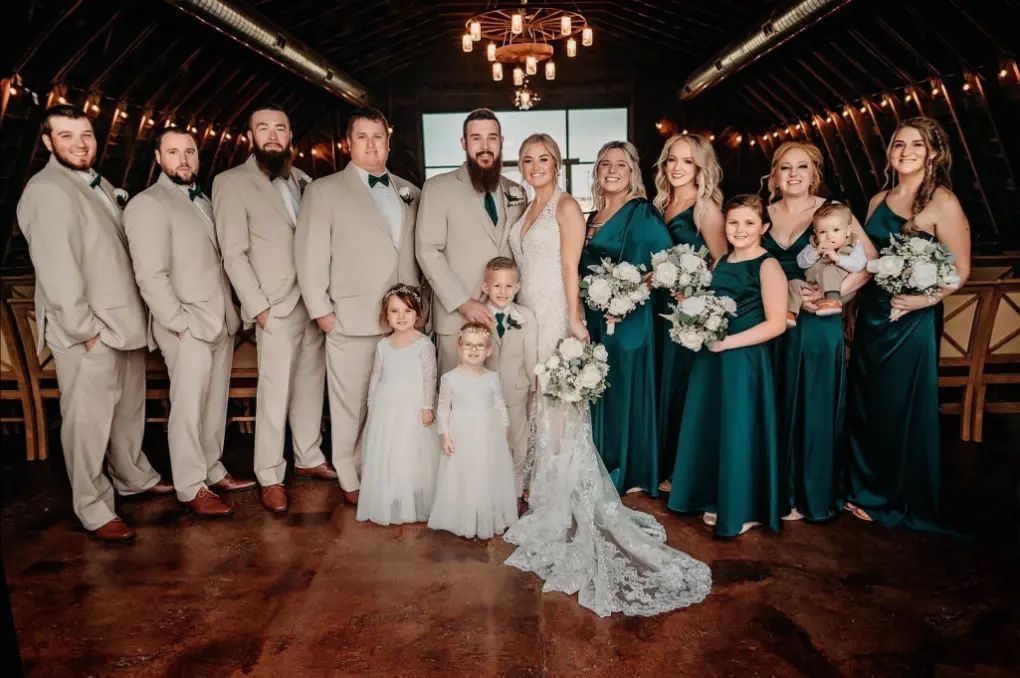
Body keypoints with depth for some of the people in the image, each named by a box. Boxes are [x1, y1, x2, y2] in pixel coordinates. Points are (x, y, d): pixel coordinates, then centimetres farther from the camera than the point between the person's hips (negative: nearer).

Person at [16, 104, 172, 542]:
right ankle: (94, 510, 13)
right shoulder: (46, 191, -12)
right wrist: (85, 330, -17)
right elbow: (56, 269, -18)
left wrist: (132, 316, 11)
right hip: (88, 334, -8)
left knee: (129, 410, 18)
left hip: (125, 323, 8)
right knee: (88, 421, 1)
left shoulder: (100, 184, 14)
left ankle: (134, 477, 36)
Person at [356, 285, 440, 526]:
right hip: (385, 407, 5)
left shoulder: (424, 344, -8)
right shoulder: (383, 345, 6)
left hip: (413, 408, -4)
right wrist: (372, 405, 10)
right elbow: (376, 377, 11)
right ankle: (386, 504, 23)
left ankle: (412, 505, 15)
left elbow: (429, 378, -9)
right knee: (383, 455, 9)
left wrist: (427, 407, -12)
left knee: (412, 455, 0)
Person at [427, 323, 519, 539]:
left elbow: (500, 406, 6)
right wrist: (445, 436, -7)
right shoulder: (450, 378, -7)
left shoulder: (492, 378, 0)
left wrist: (504, 433, 6)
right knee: (462, 478, 5)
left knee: (489, 477, 10)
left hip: (489, 437, 2)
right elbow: (443, 408, -3)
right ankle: (463, 521, 20)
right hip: (462, 437, -2)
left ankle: (489, 520, 26)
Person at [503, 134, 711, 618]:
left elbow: (570, 268, -13)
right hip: (528, 316, 8)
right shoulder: (527, 212, 18)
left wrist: (573, 321, -19)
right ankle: (546, 500, 21)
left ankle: (568, 508, 8)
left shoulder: (566, 206, -4)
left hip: (555, 316, -7)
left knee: (559, 410, -4)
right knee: (536, 407, 9)